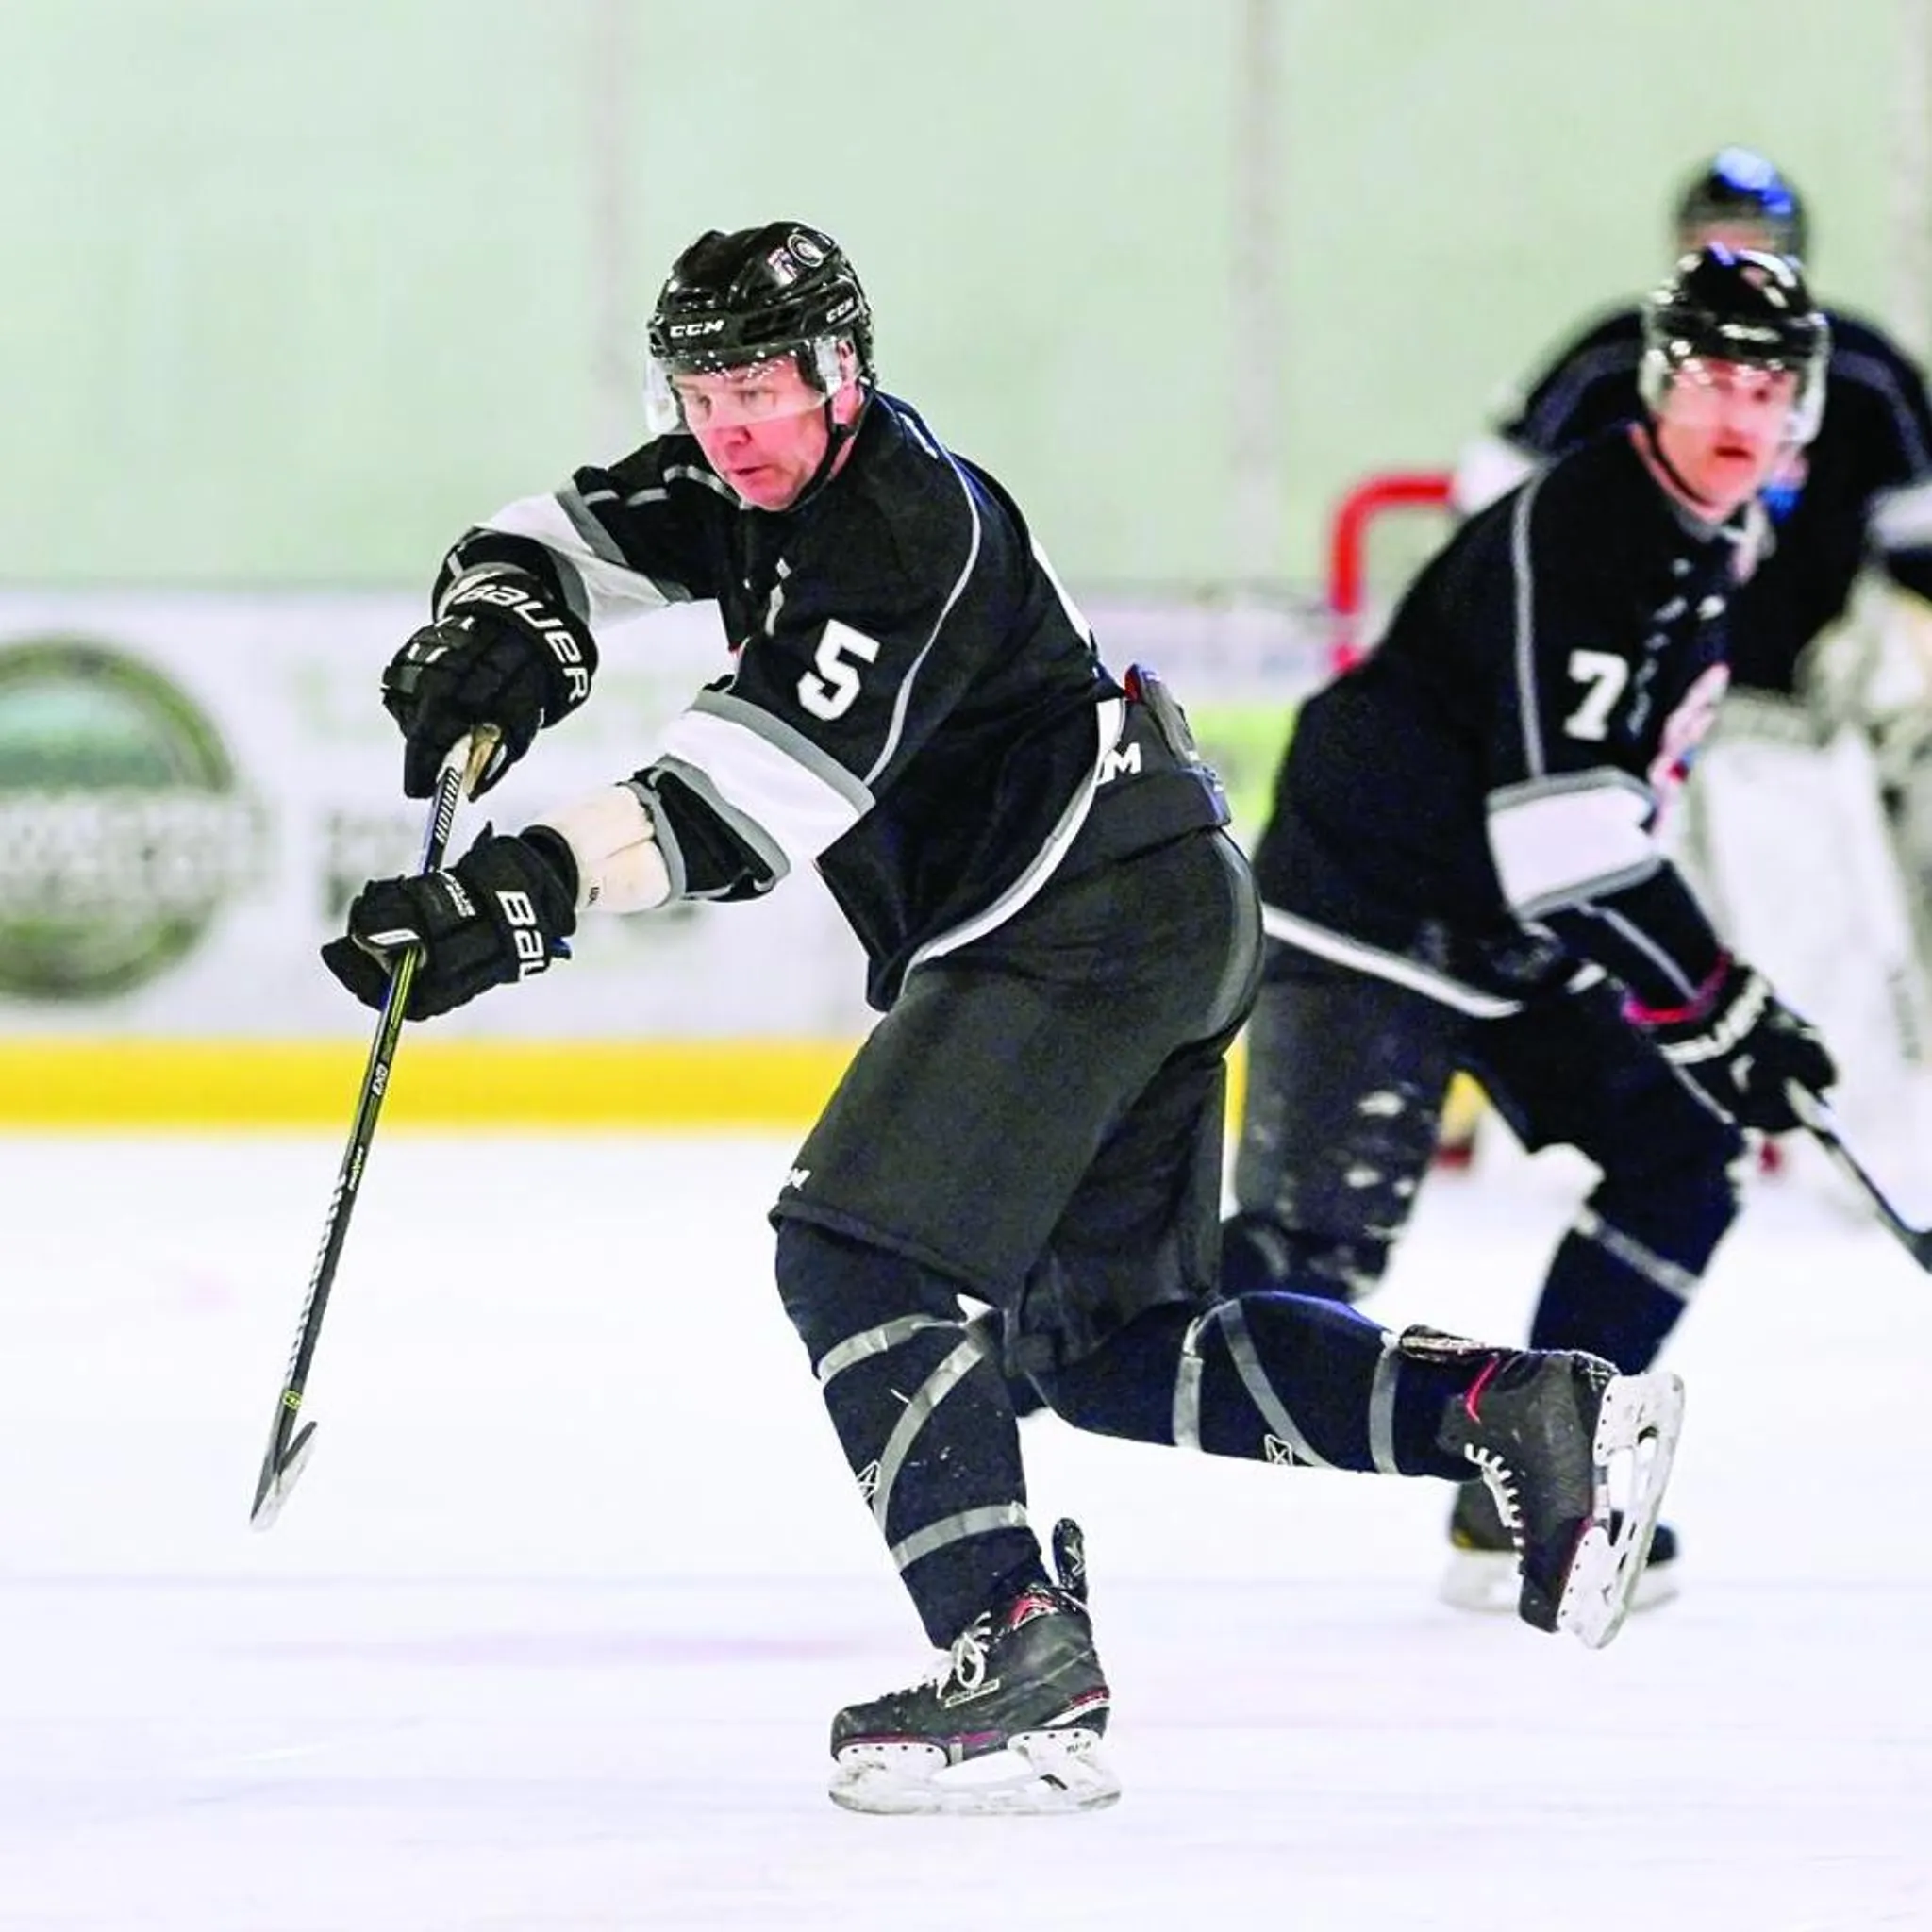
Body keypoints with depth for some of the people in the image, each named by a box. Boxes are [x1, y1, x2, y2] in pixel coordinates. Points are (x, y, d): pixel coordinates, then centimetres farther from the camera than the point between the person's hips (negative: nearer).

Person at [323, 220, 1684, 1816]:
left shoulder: (903, 531, -20)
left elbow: (758, 789, -30)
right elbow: (579, 535, 18)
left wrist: (526, 895, -38)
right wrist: (499, 621, -7)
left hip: (1087, 924, -11)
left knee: (857, 1256, -16)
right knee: (1109, 1343, 13)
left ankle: (1022, 1669, -22)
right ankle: (1531, 1415, 9)